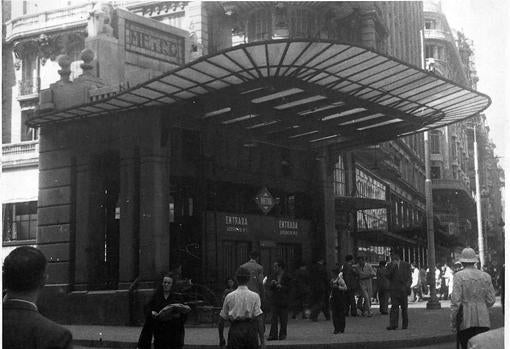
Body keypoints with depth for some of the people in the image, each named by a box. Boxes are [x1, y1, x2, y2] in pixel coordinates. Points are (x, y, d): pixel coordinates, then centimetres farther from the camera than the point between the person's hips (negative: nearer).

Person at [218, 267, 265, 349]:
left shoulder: (229, 296, 5)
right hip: (250, 330, 0)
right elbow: (259, 318, -9)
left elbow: (221, 320, 7)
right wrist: (262, 340, -9)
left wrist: (221, 338, 20)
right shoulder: (254, 296, 0)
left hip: (235, 330, 0)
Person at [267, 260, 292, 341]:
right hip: (274, 299, 3)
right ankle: (273, 335, -4)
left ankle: (283, 334, 12)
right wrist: (272, 284, -13)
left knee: (283, 319, 2)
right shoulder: (273, 276, 11)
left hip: (283, 300, -3)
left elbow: (289, 288, -4)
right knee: (273, 319, -3)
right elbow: (270, 287, 7)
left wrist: (281, 287, -18)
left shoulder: (286, 276, -1)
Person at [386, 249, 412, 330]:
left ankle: (405, 324, 18)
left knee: (404, 307, 7)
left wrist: (408, 285, -9)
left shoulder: (406, 265, 6)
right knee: (394, 307, -10)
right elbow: (388, 276, -2)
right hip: (394, 289, 0)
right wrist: (393, 267, -11)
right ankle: (393, 324, -15)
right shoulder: (391, 265, 9)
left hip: (403, 289, 0)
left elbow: (409, 277, 6)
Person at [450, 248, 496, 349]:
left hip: (466, 321, -3)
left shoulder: (459, 276, -6)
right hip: (483, 321, 3)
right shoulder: (486, 276, 6)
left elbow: (456, 301, -9)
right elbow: (491, 300, 9)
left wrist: (453, 321, 0)